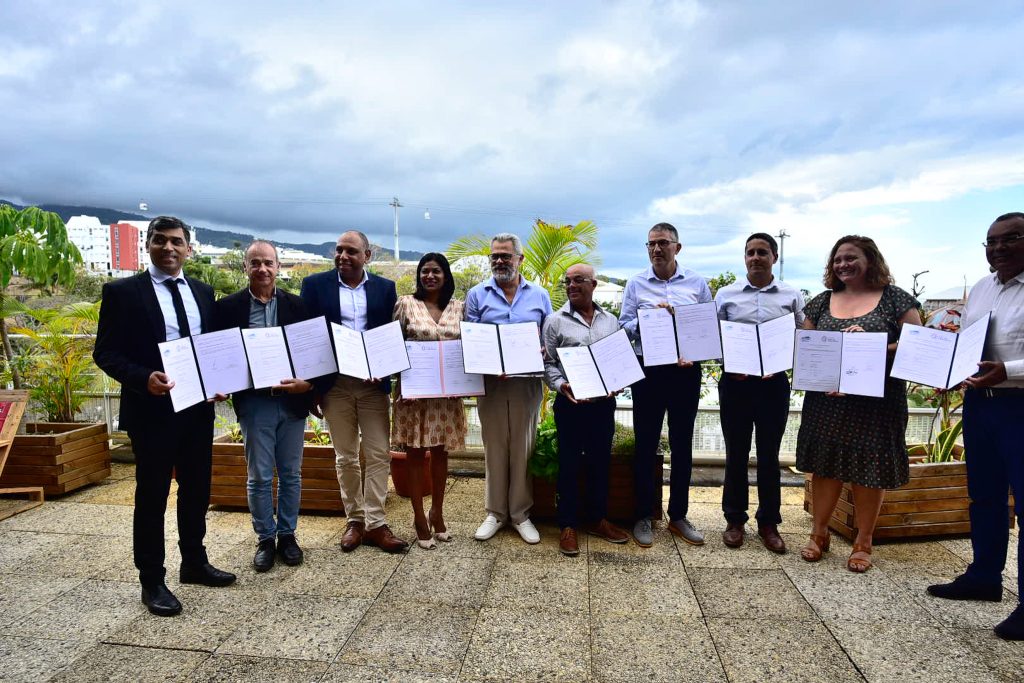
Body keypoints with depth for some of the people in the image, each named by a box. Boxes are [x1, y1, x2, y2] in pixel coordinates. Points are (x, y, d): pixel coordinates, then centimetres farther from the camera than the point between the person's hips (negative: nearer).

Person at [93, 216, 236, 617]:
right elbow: (105, 352, -7)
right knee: (152, 496, 6)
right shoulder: (122, 292, -5)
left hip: (199, 407, 5)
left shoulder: (203, 292, 9)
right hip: (152, 408, -5)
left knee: (197, 490, 16)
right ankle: (152, 581, 20)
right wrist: (144, 378, -23)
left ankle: (194, 563, 33)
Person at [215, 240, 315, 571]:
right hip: (254, 403, -1)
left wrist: (308, 384, -15)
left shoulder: (297, 305, 1)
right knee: (259, 477, 9)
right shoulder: (228, 306, -1)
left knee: (291, 474, 12)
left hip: (292, 401, 1)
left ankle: (287, 535, 28)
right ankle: (265, 539, 25)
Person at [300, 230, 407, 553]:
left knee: (379, 454, 1)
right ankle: (354, 520, 22)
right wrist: (311, 386, -3)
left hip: (373, 383, 1)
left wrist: (386, 371, -12)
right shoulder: (315, 284, 3)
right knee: (345, 457, 9)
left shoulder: (385, 288, 5)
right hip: (334, 384, 0)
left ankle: (375, 524, 11)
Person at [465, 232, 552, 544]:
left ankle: (520, 513, 20)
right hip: (490, 382, 0)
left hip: (527, 381, 0)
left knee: (523, 447, 7)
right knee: (494, 447, 8)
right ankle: (495, 512, 22)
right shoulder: (477, 295, 6)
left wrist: (541, 353, -13)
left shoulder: (539, 295, 9)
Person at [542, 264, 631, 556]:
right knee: (569, 464, 4)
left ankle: (596, 519, 28)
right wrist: (561, 385, -18)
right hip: (571, 403, -3)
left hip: (604, 402, 4)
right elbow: (548, 362, -2)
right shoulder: (555, 321, 0)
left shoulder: (610, 320, 11)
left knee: (600, 461, 12)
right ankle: (567, 526, 16)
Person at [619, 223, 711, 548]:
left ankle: (678, 515, 24)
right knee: (646, 444, 5)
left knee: (682, 444, 10)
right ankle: (643, 516, 18)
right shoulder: (636, 283, 4)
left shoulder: (697, 283, 5)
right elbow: (624, 325, 0)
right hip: (648, 371, -1)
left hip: (686, 371, 1)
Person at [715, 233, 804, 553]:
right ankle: (734, 520, 21)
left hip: (774, 383, 0)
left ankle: (768, 523, 22)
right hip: (735, 381, 0)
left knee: (769, 454, 8)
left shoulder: (791, 296, 4)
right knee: (736, 453, 7)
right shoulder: (726, 294, 3)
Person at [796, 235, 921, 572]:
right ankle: (819, 533, 23)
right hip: (826, 400, 3)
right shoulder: (822, 302, 10)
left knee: (870, 469, 5)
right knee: (825, 464, 8)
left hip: (877, 402, -2)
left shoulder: (896, 299, 1)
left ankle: (863, 543, 20)